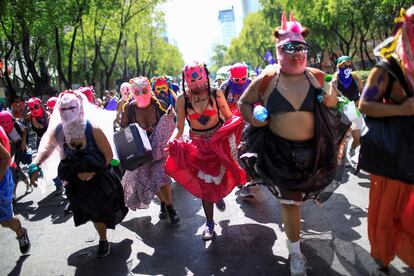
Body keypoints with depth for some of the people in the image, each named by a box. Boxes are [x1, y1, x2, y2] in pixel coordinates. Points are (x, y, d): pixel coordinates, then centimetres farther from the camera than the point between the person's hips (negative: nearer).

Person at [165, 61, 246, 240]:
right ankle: (209, 223, 23)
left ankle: (219, 196, 50)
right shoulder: (182, 100, -9)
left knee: (220, 178, 11)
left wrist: (237, 122, -25)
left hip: (219, 142, 0)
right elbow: (179, 127, -4)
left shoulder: (216, 94, -11)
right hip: (197, 146, 0)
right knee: (205, 185, 6)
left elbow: (229, 117, -4)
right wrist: (171, 141, -21)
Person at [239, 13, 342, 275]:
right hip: (280, 151, -2)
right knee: (290, 200, 6)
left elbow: (334, 101, 14)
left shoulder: (317, 78, 0)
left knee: (294, 197, 20)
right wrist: (253, 119, -12)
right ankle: (296, 253, 27)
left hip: (313, 150, 3)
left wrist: (332, 100, -10)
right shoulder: (266, 81, -6)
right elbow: (244, 103, 7)